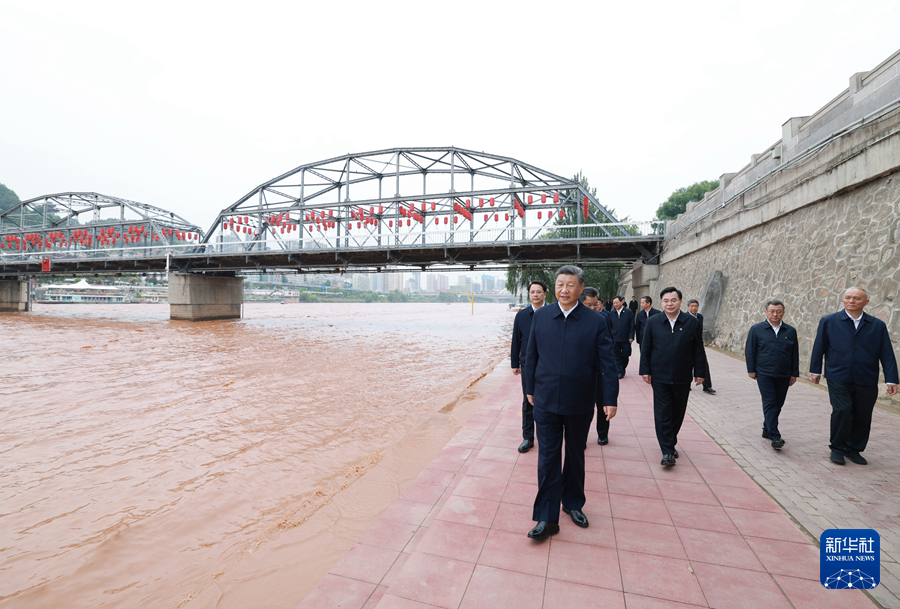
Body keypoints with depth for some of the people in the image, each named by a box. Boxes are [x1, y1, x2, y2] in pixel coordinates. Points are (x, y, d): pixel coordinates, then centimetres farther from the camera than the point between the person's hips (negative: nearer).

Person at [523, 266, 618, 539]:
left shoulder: (596, 321, -6)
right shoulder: (541, 316, -2)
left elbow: (607, 363, -4)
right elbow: (531, 355, 5)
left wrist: (610, 399, -5)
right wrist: (530, 389, 8)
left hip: (580, 404, 0)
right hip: (546, 401, 0)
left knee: (575, 456, 17)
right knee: (547, 458, 3)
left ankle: (573, 503, 38)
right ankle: (547, 518, 14)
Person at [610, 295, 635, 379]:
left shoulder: (629, 312, -2)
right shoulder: (611, 313, 6)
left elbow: (632, 325, -2)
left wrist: (631, 337, -8)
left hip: (626, 339, -2)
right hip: (615, 339, 2)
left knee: (625, 356, 8)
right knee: (617, 356, 1)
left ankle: (623, 369, 28)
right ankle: (620, 372, 7)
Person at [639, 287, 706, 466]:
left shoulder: (693, 322, 0)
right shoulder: (653, 322, 0)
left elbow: (698, 350, 4)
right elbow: (645, 348, 3)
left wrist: (699, 372, 3)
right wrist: (645, 370, -1)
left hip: (682, 378, 1)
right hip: (660, 376, -1)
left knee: (677, 413, 13)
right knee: (662, 414, -2)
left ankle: (670, 442, 32)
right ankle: (667, 451, 3)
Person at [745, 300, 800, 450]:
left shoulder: (790, 331, 7)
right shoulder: (756, 329, -1)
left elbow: (795, 354, 11)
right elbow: (749, 351, 2)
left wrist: (794, 373, 10)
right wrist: (751, 370, -2)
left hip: (783, 376, 3)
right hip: (764, 374, -3)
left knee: (778, 404, 11)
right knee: (769, 403, -7)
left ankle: (767, 429, 27)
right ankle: (775, 436, -8)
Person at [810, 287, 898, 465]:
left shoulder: (878, 325, 7)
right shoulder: (829, 321, 3)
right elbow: (819, 347, 6)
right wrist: (815, 370, 7)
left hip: (867, 382, 2)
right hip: (838, 379, -2)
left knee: (862, 417, 7)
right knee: (842, 411, -11)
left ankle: (854, 449, 25)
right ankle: (837, 448, 6)